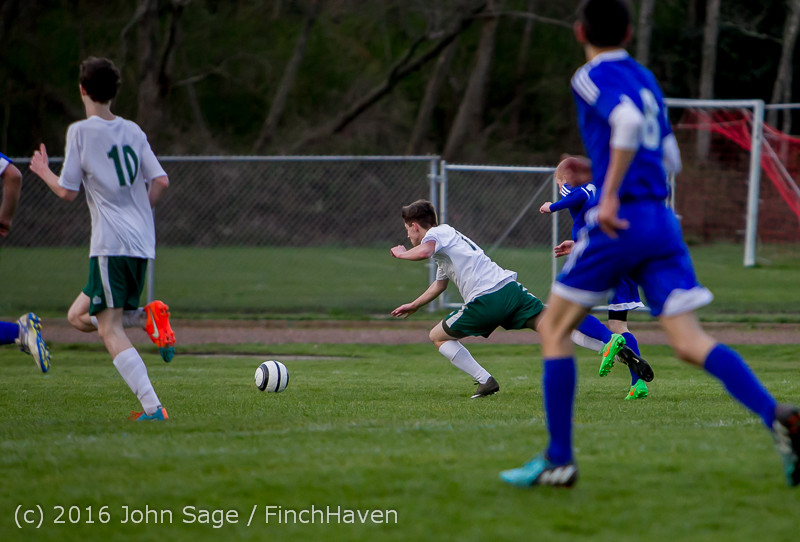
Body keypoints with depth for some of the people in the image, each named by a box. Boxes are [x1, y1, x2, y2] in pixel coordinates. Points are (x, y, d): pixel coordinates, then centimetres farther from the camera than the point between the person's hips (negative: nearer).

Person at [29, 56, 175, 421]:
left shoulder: (80, 132, -4)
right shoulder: (132, 131, 13)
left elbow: (67, 192, -4)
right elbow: (161, 181, 9)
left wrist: (44, 172, 15)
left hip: (111, 244, -7)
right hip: (142, 243, 7)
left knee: (110, 331, -9)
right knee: (78, 316, 18)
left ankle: (152, 407, -22)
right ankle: (147, 318, -5)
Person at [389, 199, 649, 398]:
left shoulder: (437, 233, 7)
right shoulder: (448, 236, 34)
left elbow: (424, 251, -20)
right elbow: (440, 284, 50)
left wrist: (402, 253, 2)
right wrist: (413, 306, 59)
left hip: (486, 299, -8)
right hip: (510, 287, 8)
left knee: (438, 337, 10)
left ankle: (485, 381, -4)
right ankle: (612, 343, -25)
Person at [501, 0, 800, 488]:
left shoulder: (593, 77, -3)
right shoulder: (644, 78, 20)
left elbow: (627, 120, -23)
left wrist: (610, 194, -24)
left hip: (620, 221, -6)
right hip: (662, 221, 6)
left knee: (554, 328, 9)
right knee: (689, 342, -1)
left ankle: (559, 461, 6)